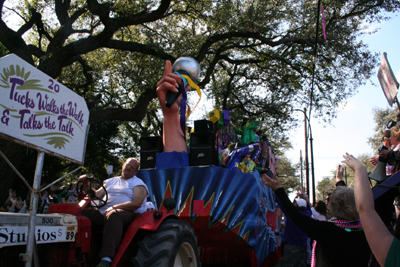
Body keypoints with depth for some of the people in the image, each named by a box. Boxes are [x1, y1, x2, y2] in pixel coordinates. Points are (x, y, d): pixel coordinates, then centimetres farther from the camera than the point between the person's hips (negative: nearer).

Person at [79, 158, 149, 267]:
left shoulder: (138, 183, 11)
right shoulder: (110, 181, 29)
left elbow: (137, 203, -7)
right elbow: (96, 195, 21)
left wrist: (114, 207, -14)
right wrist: (86, 184, 5)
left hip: (127, 214, -5)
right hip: (103, 212, 5)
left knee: (113, 214, -41)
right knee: (81, 212, -20)